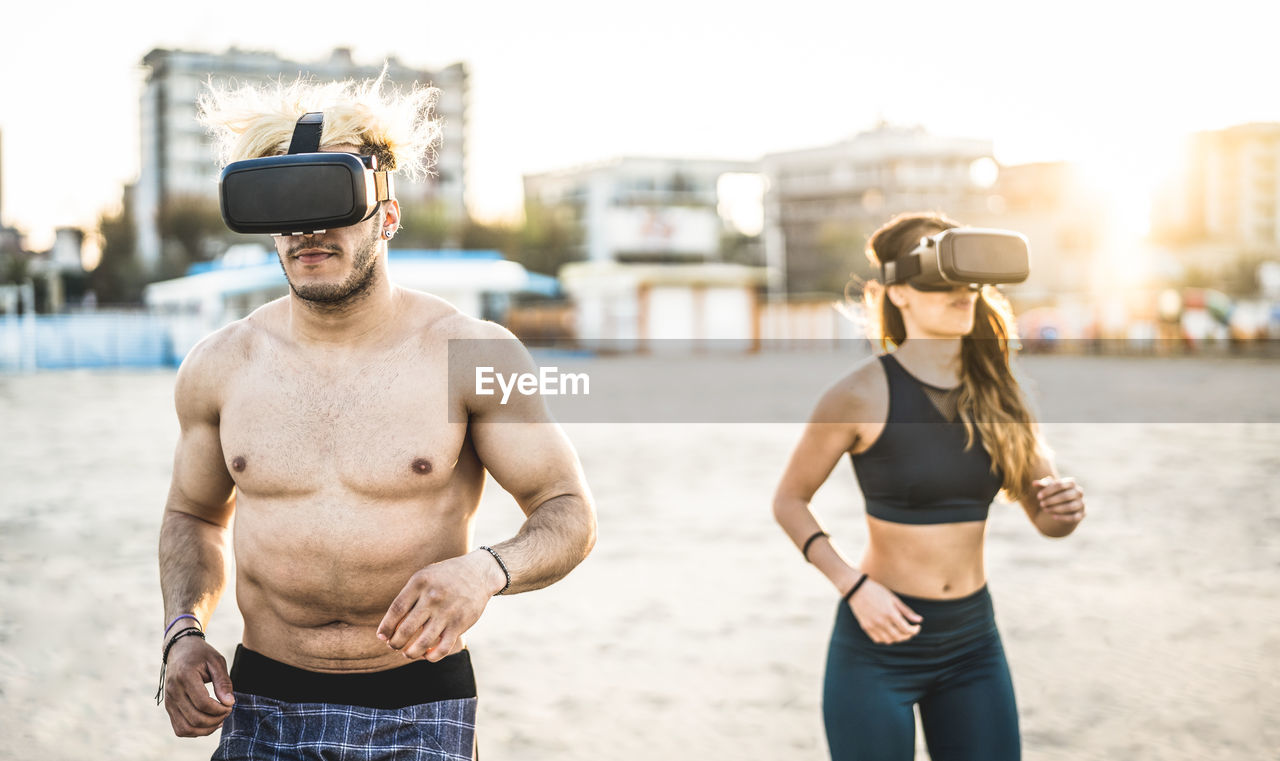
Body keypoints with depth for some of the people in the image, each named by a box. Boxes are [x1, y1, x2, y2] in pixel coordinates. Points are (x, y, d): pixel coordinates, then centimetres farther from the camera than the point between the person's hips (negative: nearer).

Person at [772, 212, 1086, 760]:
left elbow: (1045, 517, 7)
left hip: (973, 640, 4)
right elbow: (789, 501, -4)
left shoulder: (994, 390, 1)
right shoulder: (865, 393, -13)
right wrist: (854, 587, -16)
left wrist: (1065, 506, -16)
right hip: (880, 640, -4)